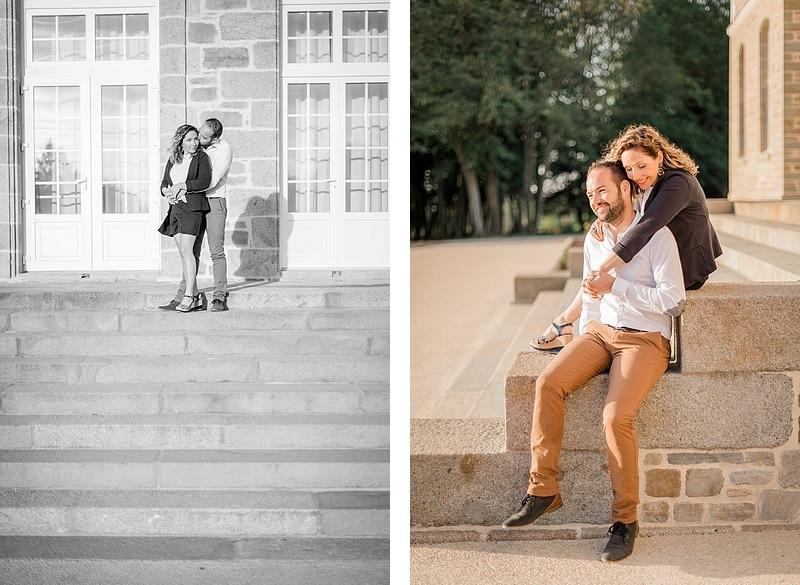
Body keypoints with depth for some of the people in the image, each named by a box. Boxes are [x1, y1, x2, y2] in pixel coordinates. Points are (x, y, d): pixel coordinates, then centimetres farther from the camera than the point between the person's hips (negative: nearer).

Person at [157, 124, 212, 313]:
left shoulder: (201, 157, -1)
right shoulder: (173, 160, 16)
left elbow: (204, 181, -13)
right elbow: (164, 182, 16)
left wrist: (181, 186, -14)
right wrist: (166, 191, -6)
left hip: (192, 207, -6)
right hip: (175, 207, 6)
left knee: (186, 250, -14)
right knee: (183, 252, 4)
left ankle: (189, 296, -13)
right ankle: (196, 297, 7)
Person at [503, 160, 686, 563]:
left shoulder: (657, 237, -7)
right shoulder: (593, 240, 14)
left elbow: (673, 301, -14)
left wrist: (616, 285, -16)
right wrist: (582, 344, 18)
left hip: (645, 340, -6)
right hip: (601, 332, 6)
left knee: (616, 416, -28)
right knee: (548, 382, -22)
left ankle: (625, 519, -13)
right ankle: (543, 491, -16)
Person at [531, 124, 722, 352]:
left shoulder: (678, 184, -24)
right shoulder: (649, 186, 7)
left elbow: (645, 229, -35)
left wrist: (601, 272, -41)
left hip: (685, 270, -10)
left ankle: (564, 322, 12)